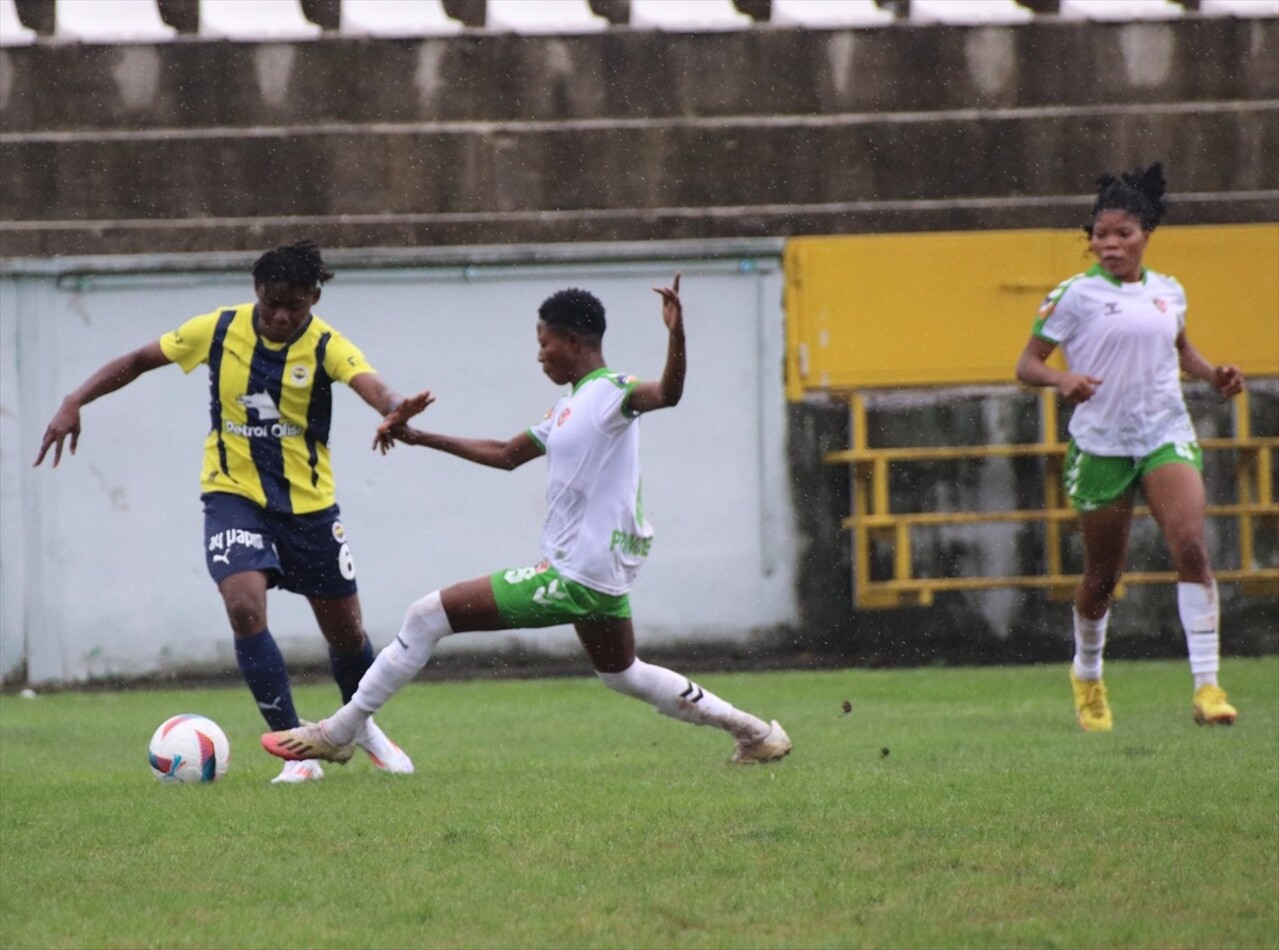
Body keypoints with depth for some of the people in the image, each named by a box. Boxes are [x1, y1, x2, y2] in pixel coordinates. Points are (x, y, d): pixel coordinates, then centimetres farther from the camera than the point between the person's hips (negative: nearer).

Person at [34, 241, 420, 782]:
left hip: (309, 504, 0)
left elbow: (370, 386, -35)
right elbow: (139, 361, 3)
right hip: (235, 496, 0)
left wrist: (395, 410, -59)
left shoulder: (326, 347, -14)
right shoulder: (219, 330, -8)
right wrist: (74, 403, -9)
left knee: (346, 632, 10)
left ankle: (361, 726, 42)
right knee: (245, 607, -24)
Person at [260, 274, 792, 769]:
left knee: (428, 617, -8)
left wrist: (676, 331, -49)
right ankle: (755, 733, 30)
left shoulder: (610, 393, -12)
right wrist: (420, 438, 29)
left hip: (574, 578, -10)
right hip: (598, 577, 10)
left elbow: (666, 394, -32)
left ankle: (338, 733, -2)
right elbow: (506, 454, 28)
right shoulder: (571, 407, 17)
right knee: (622, 675, 28)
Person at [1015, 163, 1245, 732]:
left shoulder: (1169, 293, 9)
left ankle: (1207, 685, -20)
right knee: (1102, 573, 7)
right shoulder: (1076, 295, -4)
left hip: (1167, 435, 2)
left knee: (1191, 546, -19)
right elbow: (1026, 364, -5)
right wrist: (1062, 379, -26)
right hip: (1100, 444, -2)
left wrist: (1213, 375, 7)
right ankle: (1087, 674, 35)